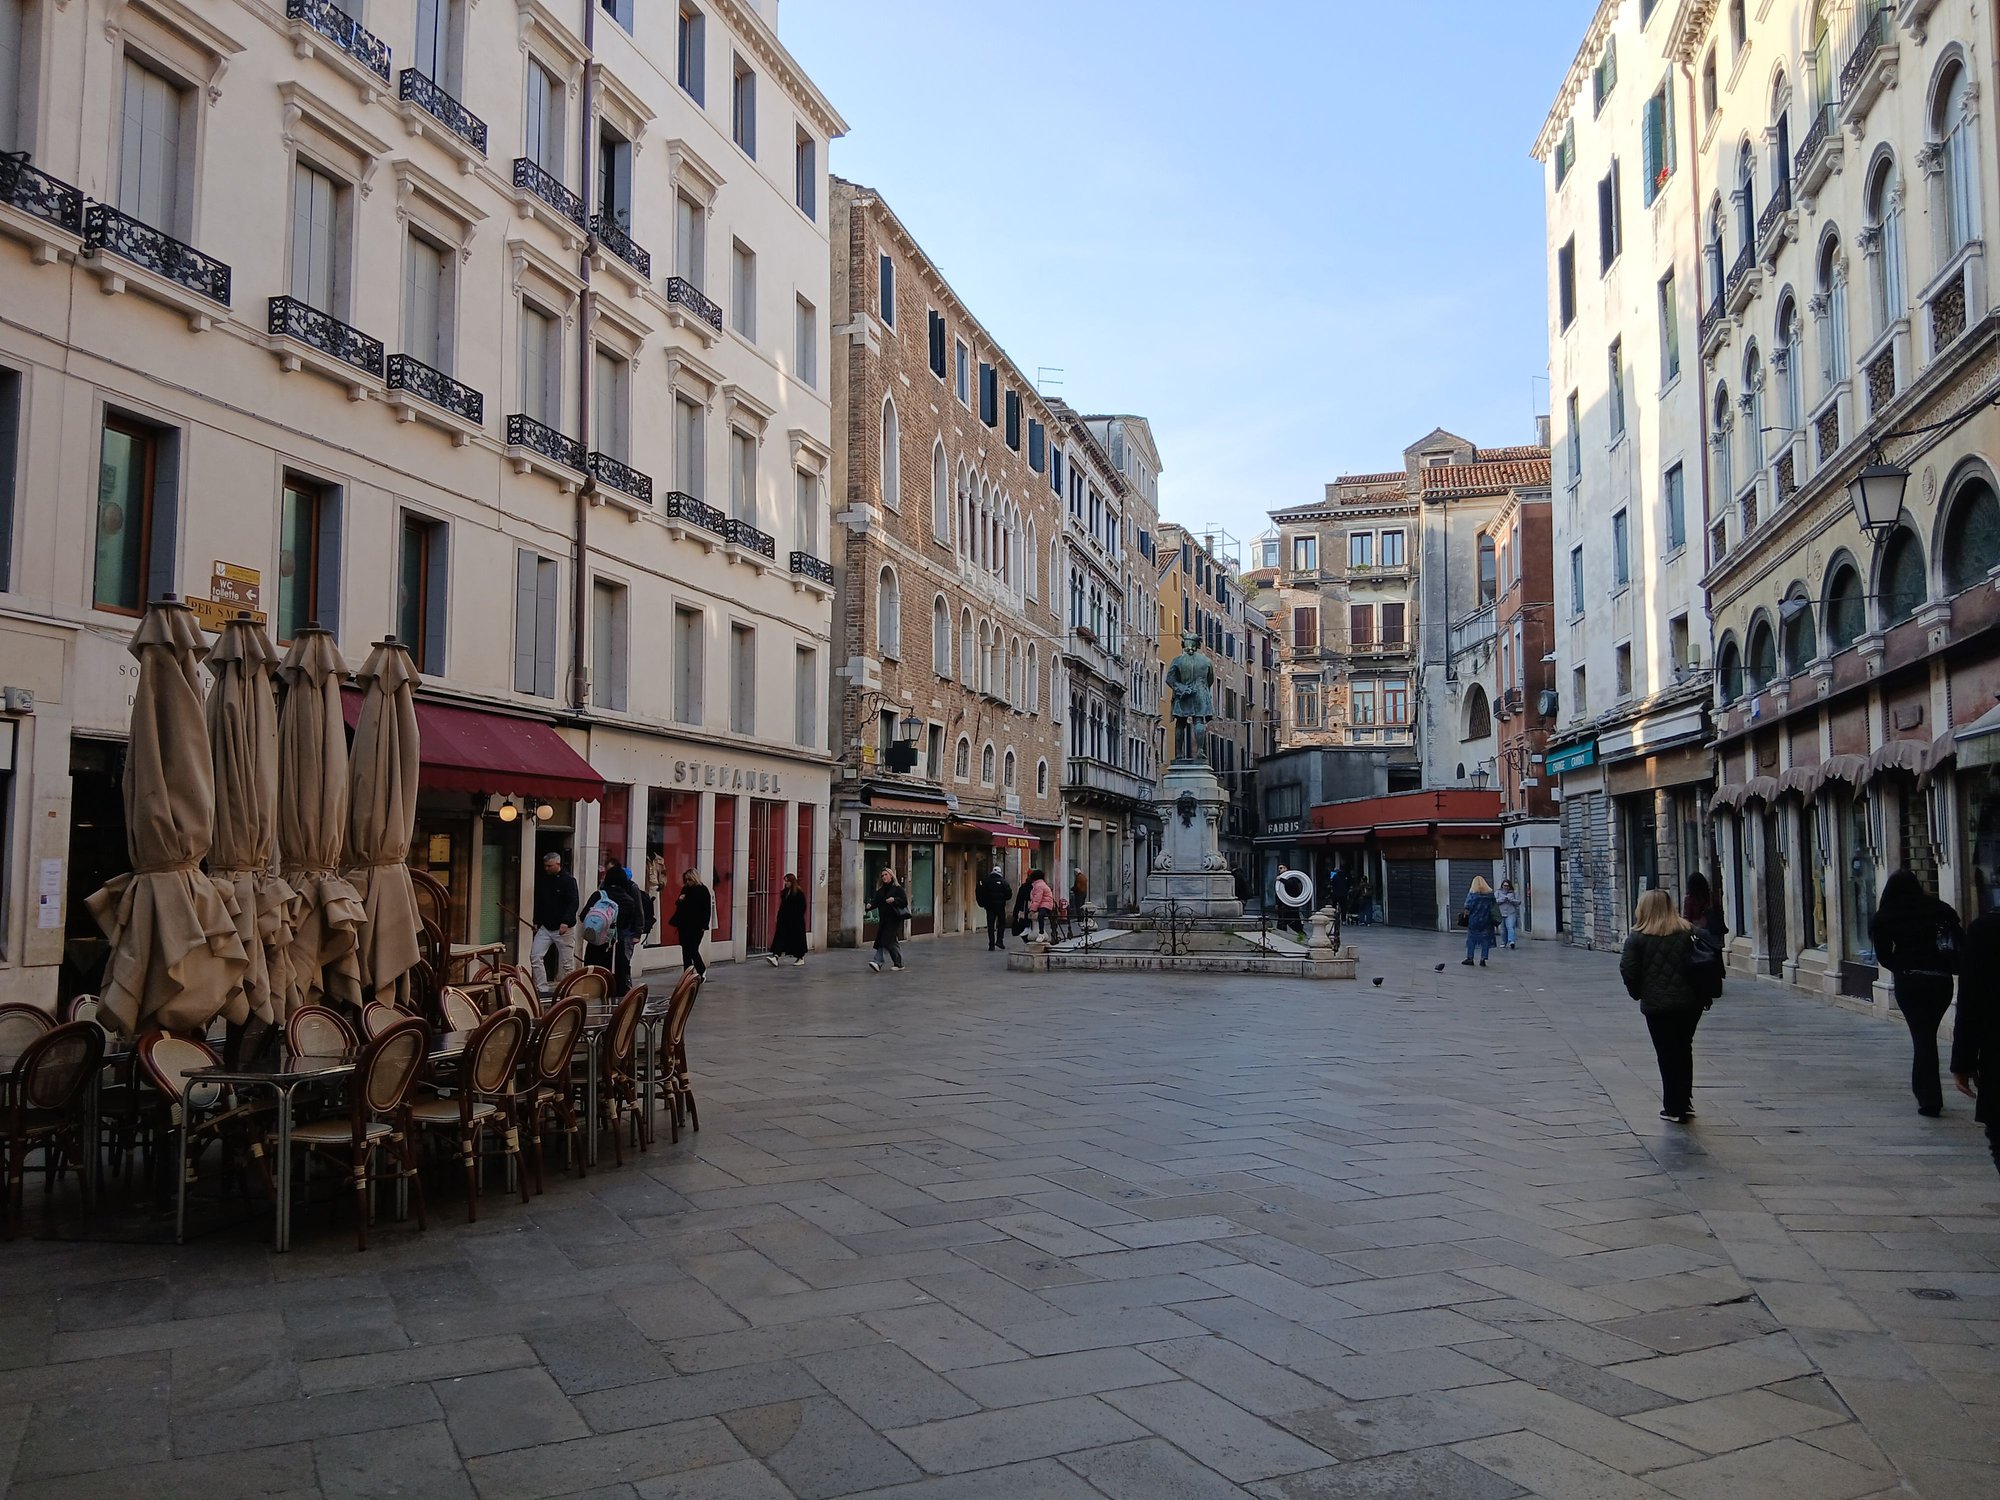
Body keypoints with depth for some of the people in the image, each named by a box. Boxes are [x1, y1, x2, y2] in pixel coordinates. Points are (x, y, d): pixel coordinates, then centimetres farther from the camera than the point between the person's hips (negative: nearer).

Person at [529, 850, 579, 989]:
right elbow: (537, 903, 17)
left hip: (563, 928, -5)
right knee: (535, 956, -6)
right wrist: (536, 921, 9)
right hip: (545, 927, 5)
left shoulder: (568, 880, -8)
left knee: (566, 962, 0)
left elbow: (573, 903, -14)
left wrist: (566, 922, -25)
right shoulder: (541, 879, 8)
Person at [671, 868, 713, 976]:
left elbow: (707, 909, -8)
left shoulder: (703, 890, -5)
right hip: (684, 925, 6)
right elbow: (678, 906, 19)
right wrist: (679, 900, -4)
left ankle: (702, 971, 14)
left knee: (693, 950, -7)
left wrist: (703, 925, -14)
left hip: (696, 926, -6)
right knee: (685, 951, 6)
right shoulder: (685, 889, 11)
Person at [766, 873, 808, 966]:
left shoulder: (799, 893, -9)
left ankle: (801, 958, 16)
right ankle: (776, 957, -14)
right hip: (784, 920, 7)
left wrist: (798, 917, -14)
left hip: (795, 921, -7)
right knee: (781, 937, -5)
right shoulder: (785, 892, 12)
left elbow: (802, 907, -10)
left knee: (797, 939, 2)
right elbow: (782, 905, 17)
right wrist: (779, 916, 9)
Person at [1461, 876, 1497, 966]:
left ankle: (1469, 958, 10)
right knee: (1485, 939, 6)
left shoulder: (1472, 893, -6)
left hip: (1474, 919, -2)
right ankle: (1483, 959, 2)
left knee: (1471, 938, 8)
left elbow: (1467, 907, -9)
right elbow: (1493, 906, 3)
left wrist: (1465, 915, 0)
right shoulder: (1490, 893, 2)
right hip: (1487, 920, 2)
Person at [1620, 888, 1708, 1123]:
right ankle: (1685, 1103, 25)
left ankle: (1674, 1108, 9)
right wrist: (1704, 995, 5)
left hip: (1657, 1005, -3)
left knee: (1667, 1055, 6)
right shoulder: (1687, 932, 1)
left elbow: (1628, 970, -11)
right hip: (1689, 1002, 3)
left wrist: (1638, 993, 6)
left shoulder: (1637, 938, -8)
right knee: (1684, 1051, 18)